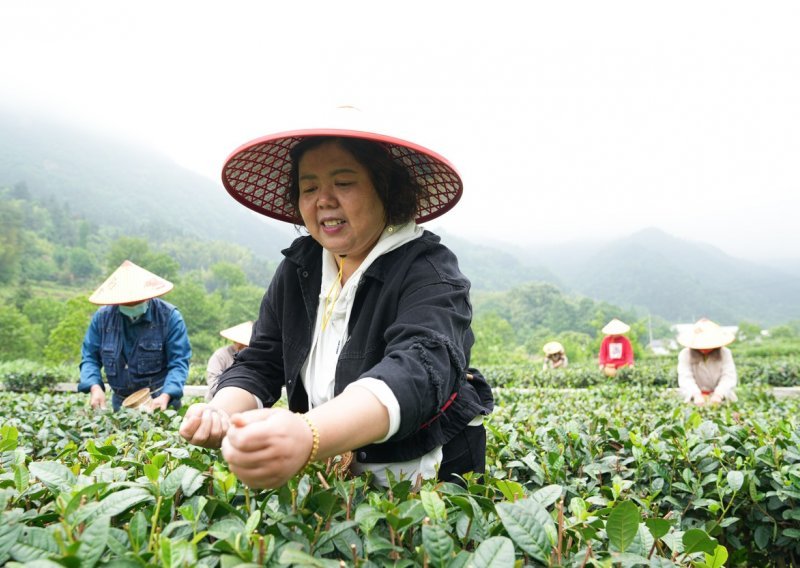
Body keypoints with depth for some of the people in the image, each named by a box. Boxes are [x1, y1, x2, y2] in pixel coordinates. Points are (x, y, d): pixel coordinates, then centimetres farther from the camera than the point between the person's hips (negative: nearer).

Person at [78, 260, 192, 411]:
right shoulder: (102, 317, 0)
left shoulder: (169, 316, -10)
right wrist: (95, 387, -15)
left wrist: (166, 396, -27)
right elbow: (89, 358, 4)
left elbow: (179, 362, -12)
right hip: (120, 402, 3)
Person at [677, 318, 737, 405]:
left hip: (720, 396, 0)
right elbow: (685, 377, -17)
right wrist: (696, 395, -36)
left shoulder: (724, 353, -1)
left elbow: (729, 377, -14)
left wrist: (718, 394, -32)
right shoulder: (685, 354, -3)